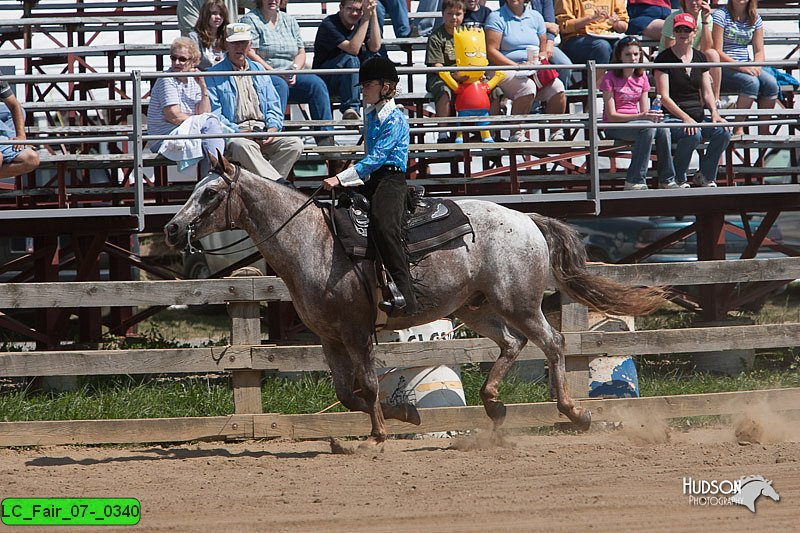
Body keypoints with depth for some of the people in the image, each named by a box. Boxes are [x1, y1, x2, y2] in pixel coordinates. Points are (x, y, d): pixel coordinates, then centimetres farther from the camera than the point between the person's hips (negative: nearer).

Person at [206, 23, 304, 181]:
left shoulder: (259, 71, 24)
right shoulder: (214, 75, 8)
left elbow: (274, 107, 20)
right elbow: (214, 114, -2)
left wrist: (272, 129, -2)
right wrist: (240, 132, -15)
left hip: (263, 133, 5)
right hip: (233, 134, -5)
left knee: (295, 144, -22)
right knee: (243, 146, -39)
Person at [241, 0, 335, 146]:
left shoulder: (290, 21, 21)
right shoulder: (251, 20, 2)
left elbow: (301, 53, 18)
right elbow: (250, 54, -9)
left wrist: (294, 70, -5)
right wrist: (275, 73, -16)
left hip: (290, 78, 5)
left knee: (316, 84, -21)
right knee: (280, 85, -37)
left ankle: (325, 138, -27)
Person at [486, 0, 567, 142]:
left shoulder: (535, 17, 16)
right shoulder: (497, 17, 1)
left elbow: (543, 50, 18)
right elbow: (491, 51, -8)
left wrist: (539, 62, -5)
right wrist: (516, 66, -17)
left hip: (534, 70, 5)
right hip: (506, 70, -5)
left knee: (557, 87, -23)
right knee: (528, 87, -35)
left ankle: (556, 134, -15)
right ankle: (517, 133, -31)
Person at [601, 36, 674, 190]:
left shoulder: (642, 78, 11)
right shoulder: (610, 78, -7)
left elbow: (645, 111, 10)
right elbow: (611, 116, -13)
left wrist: (653, 115, -16)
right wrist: (641, 116, -24)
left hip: (635, 121, 5)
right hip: (614, 128, -5)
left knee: (662, 128, -26)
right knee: (648, 128, -34)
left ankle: (667, 180, -20)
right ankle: (634, 182, -32)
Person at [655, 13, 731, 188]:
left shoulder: (700, 57, 16)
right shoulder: (664, 59, -2)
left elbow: (707, 93, 13)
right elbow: (664, 97, -10)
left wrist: (714, 113, -8)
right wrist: (686, 118, -22)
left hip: (698, 115, 5)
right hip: (673, 117, -5)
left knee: (724, 131, -22)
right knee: (693, 133, -35)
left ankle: (705, 177, -5)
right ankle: (678, 179, -15)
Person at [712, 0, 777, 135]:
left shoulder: (755, 19, 11)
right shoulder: (720, 15, -6)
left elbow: (759, 51, 10)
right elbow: (717, 52, -12)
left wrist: (756, 67, -14)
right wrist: (740, 67, -23)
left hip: (745, 67, 6)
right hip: (723, 68, -6)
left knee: (771, 83, -22)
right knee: (751, 82, -33)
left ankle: (764, 131, -16)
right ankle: (738, 130, -28)